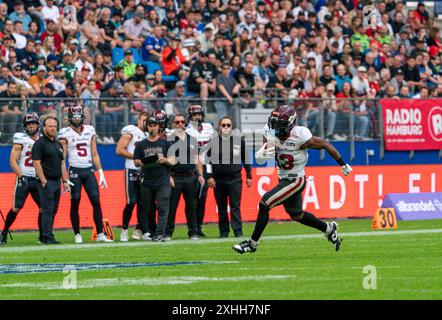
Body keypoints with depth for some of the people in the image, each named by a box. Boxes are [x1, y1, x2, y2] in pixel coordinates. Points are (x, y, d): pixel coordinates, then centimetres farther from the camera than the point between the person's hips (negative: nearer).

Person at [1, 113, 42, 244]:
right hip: (24, 179, -5)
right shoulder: (21, 140, -6)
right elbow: (13, 162, -9)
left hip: (38, 179, 5)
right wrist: (21, 177, -19)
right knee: (16, 208, -7)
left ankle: (42, 235, 9)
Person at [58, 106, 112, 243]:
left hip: (89, 171, 4)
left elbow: (94, 154, 12)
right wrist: (65, 178, -11)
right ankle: (77, 235, 8)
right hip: (75, 171, -4)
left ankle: (100, 234, 2)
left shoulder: (90, 131, 10)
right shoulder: (65, 134, -3)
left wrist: (100, 173, 7)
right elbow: (62, 158, -4)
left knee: (96, 202, -2)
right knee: (75, 203, 0)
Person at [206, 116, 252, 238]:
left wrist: (249, 176, 8)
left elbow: (245, 159, 10)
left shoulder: (239, 140, 5)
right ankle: (223, 232, 13)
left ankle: (238, 231, -6)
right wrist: (209, 176, 0)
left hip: (235, 179, -1)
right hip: (218, 179, 1)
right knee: (221, 208, 6)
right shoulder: (213, 141, 5)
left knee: (235, 207, -6)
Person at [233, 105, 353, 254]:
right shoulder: (271, 132, -7)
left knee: (264, 204, -14)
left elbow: (325, 145, -14)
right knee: (296, 215, 22)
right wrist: (262, 152, -19)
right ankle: (328, 229, 42)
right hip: (284, 178, 8)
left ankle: (252, 243, -3)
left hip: (295, 180, -8)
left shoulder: (299, 137, -25)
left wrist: (343, 164, -5)